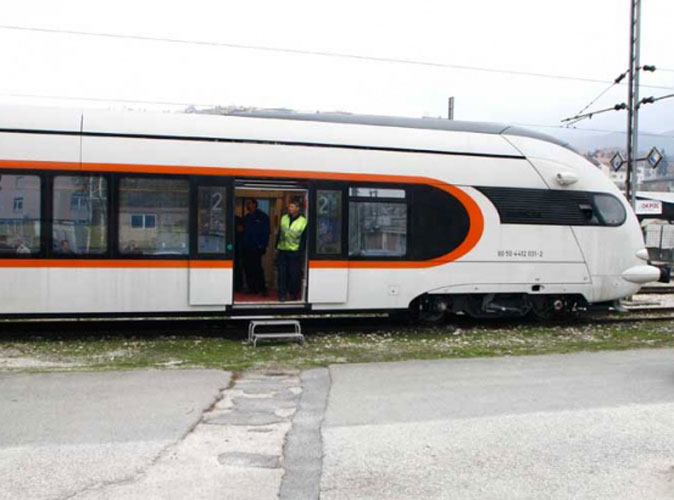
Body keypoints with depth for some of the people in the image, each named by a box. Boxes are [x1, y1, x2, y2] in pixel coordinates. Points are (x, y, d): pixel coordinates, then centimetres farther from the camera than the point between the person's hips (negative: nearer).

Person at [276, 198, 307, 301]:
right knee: (282, 274, 1)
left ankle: (293, 294, 15)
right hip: (282, 251, 3)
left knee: (294, 275, 1)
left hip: (295, 252, -3)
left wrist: (301, 251, -8)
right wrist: (277, 247, 13)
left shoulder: (303, 221, -4)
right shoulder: (284, 218, 9)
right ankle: (282, 294, 6)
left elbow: (304, 238, -3)